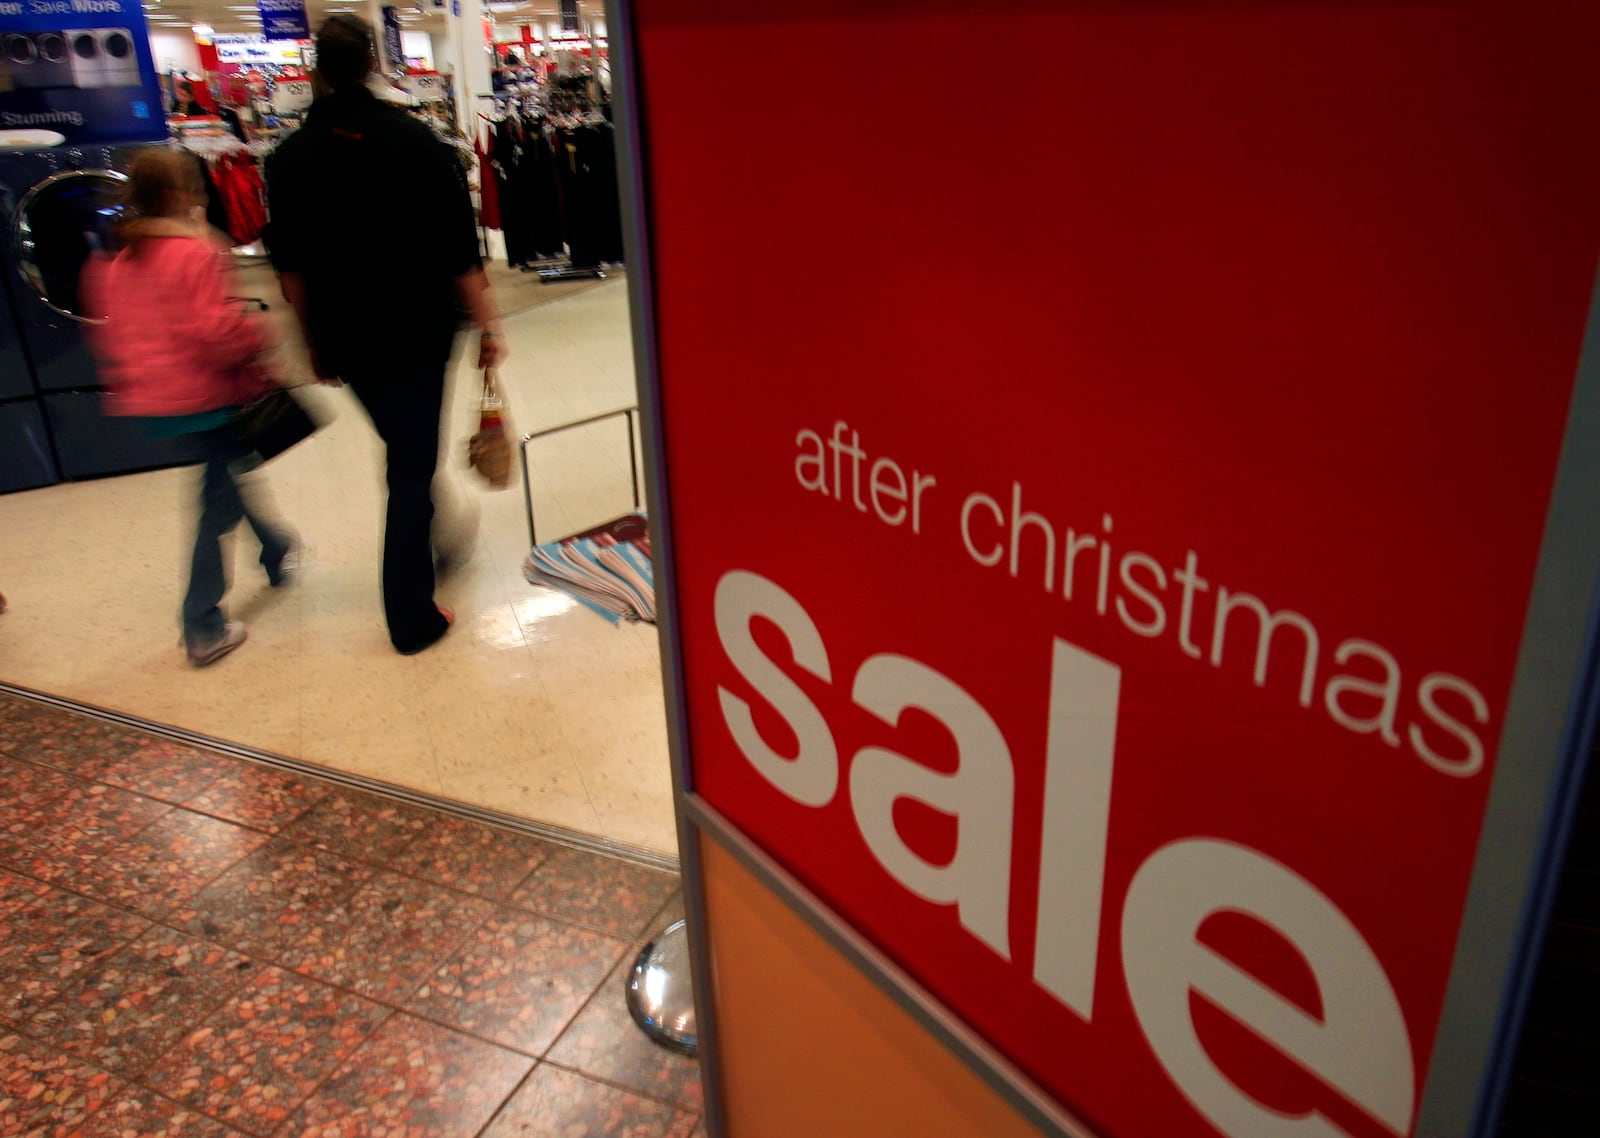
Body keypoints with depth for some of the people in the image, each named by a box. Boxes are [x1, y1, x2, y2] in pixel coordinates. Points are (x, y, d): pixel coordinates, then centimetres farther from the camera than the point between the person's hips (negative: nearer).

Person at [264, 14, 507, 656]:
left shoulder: (290, 159, 0)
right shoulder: (415, 141, -10)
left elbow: (289, 267, 4)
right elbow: (459, 249, -12)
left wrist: (315, 340, 14)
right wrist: (486, 325, -3)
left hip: (344, 338, 3)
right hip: (418, 331, -3)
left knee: (405, 450, 24)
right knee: (412, 466, 4)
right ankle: (412, 619, 8)